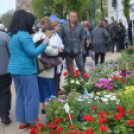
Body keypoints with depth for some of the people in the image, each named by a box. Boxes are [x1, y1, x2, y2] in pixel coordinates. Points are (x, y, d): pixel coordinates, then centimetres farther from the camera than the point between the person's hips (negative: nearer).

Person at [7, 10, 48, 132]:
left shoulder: (13, 35, 13)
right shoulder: (24, 35, -16)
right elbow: (32, 53, -17)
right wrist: (44, 44, -6)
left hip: (15, 69, 9)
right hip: (26, 70, -9)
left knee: (20, 97, 14)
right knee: (31, 97, 1)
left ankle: (22, 123, 21)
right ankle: (31, 124, 9)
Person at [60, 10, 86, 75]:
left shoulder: (80, 27, -2)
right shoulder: (64, 26, -1)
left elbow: (83, 38, 1)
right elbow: (61, 38, 2)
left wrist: (79, 48, -8)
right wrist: (63, 48, -5)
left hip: (77, 52, -1)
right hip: (68, 52, 1)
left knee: (81, 67, 0)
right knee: (69, 69, 11)